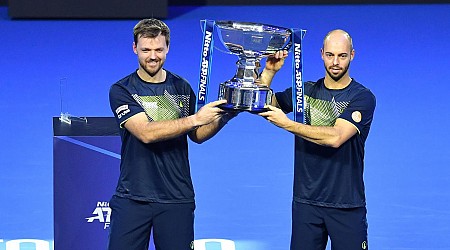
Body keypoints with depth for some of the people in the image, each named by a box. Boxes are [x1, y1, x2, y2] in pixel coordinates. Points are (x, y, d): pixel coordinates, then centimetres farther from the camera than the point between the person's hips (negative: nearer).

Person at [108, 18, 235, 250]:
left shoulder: (181, 87, 8)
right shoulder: (121, 90, -4)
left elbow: (196, 135, 14)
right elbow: (146, 133, -18)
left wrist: (221, 119, -5)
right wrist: (195, 118, -22)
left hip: (177, 198, 3)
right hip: (132, 197, -2)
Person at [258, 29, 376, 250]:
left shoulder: (363, 97, -6)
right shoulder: (306, 91, 9)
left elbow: (335, 137, -19)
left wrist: (287, 124, -17)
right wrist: (269, 71, -5)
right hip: (306, 202, 3)